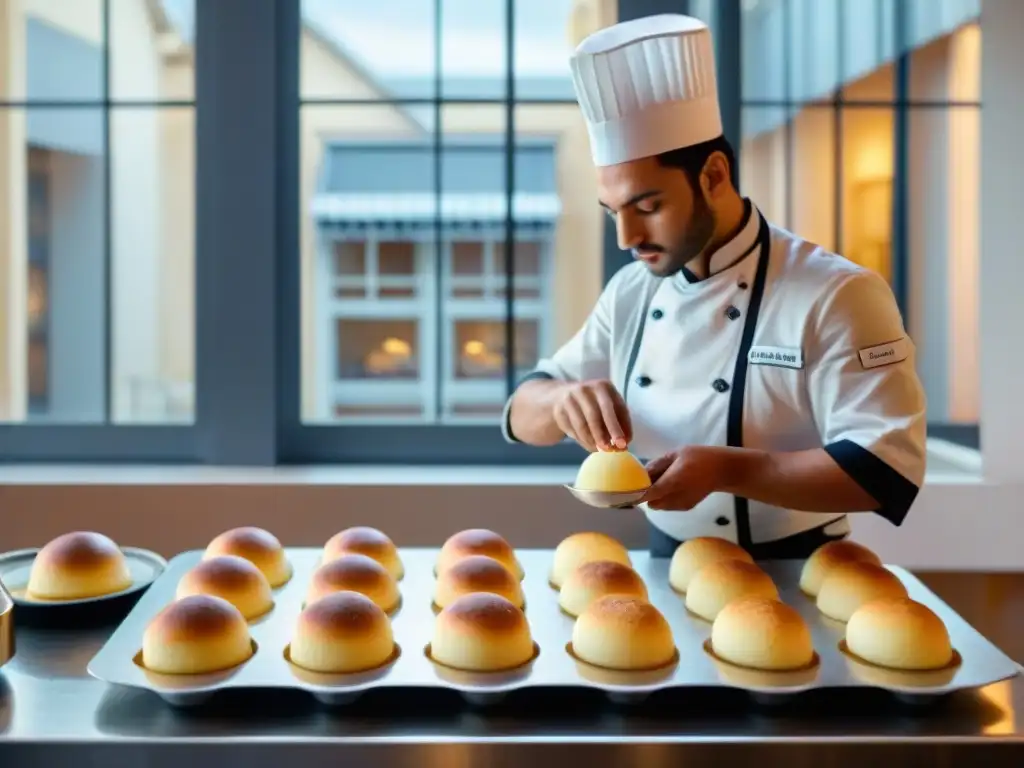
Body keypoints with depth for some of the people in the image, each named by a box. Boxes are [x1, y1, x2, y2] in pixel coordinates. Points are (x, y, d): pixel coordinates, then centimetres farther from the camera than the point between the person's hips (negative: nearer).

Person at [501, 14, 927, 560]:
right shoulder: (630, 293, 4)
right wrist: (564, 400, -15)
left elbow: (887, 468, -17)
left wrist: (726, 470, -27)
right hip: (667, 569, 4)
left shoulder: (836, 295, -13)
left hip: (793, 581, -4)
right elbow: (525, 417, 7)